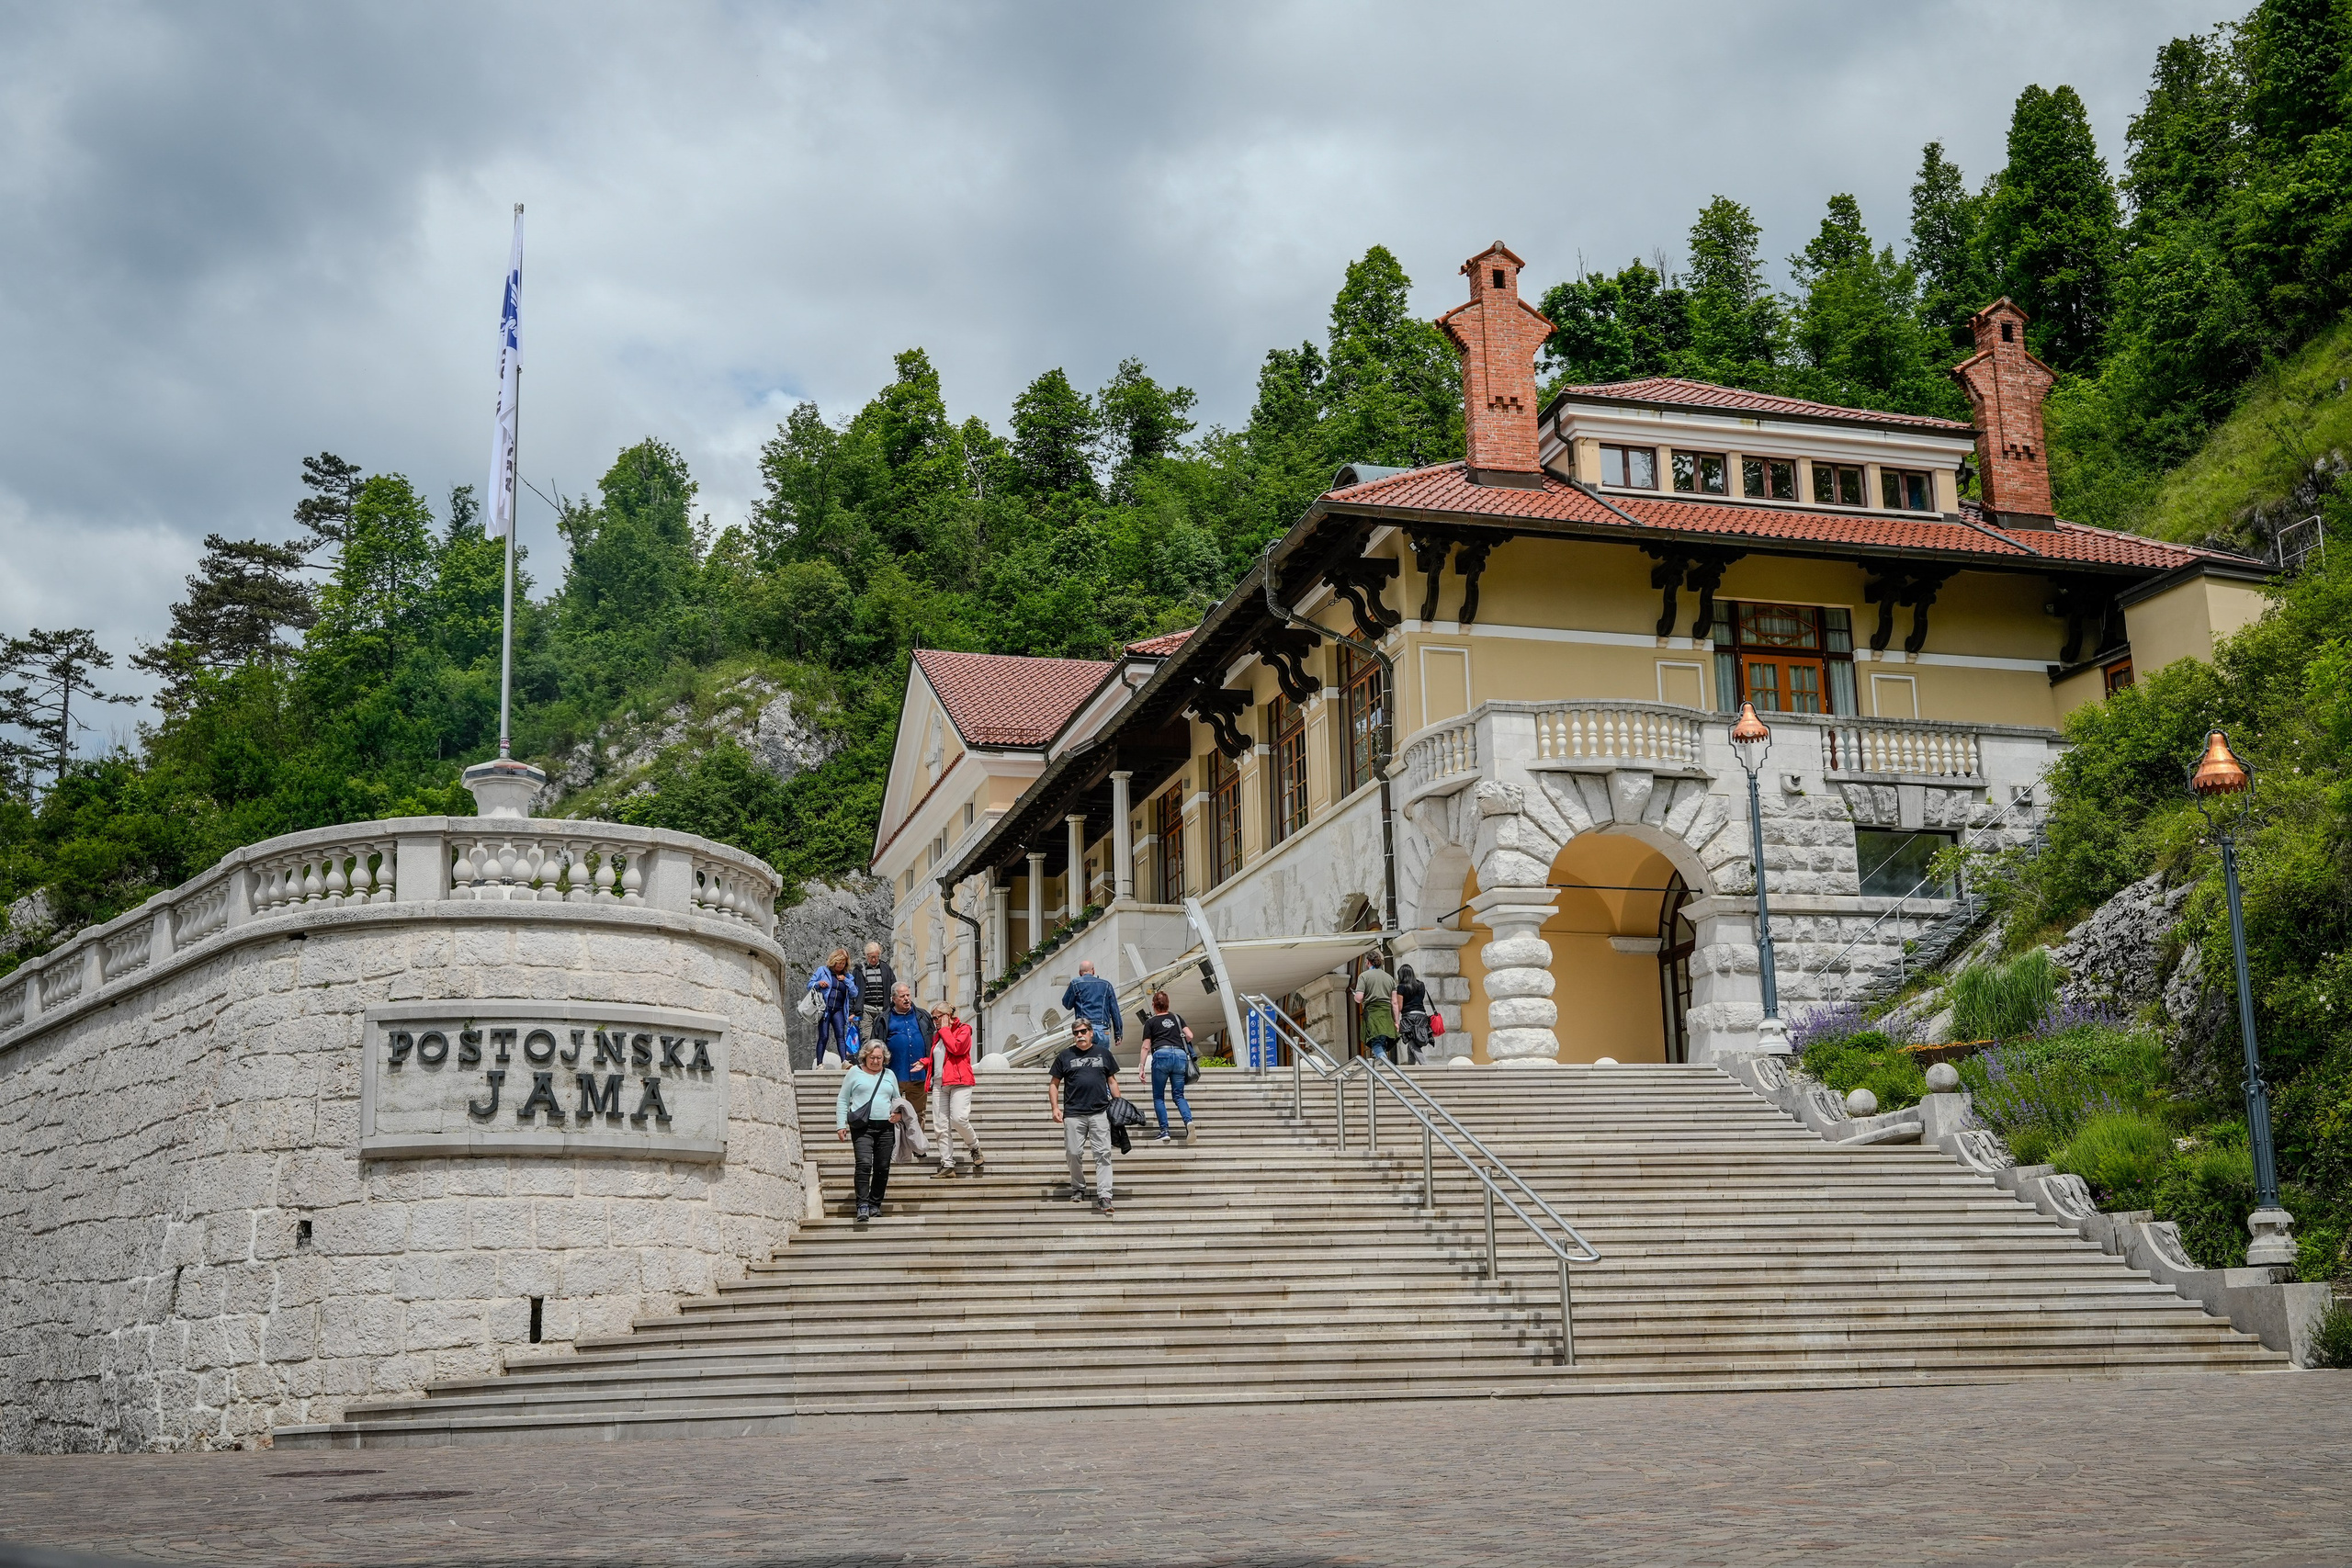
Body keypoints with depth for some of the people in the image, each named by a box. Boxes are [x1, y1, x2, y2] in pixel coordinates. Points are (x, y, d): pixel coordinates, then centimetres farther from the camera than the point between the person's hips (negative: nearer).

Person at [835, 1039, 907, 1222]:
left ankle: (875, 1204, 14)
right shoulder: (855, 1073, 8)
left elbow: (897, 1100, 27)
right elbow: (842, 1100, 9)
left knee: (882, 1168, 3)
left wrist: (898, 1113, 5)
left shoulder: (890, 1075, 17)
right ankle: (863, 1206, -18)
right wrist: (841, 1125, 0)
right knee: (864, 1164, -17)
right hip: (862, 1127, -4)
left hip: (885, 1128, 4)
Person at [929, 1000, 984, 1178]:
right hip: (939, 1084, 7)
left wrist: (945, 1029, -5)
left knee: (958, 1119, -21)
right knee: (942, 1126, -1)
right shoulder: (937, 1034, 23)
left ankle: (975, 1147, 6)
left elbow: (956, 1048, -14)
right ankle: (947, 1165, 0)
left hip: (959, 1082, -6)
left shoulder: (963, 1029, 3)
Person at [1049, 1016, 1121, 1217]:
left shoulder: (1103, 1053, 11)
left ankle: (1104, 1196, -10)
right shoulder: (1065, 1056, 9)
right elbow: (1054, 1084, 12)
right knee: (1074, 1153, 2)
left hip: (1100, 1112, 0)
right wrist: (1055, 1108, 0)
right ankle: (1078, 1189, 23)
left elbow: (1112, 1081, 16)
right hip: (1073, 1113, 0)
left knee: (1103, 1153, -7)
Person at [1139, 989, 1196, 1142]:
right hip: (1180, 1055, 3)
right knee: (1179, 1096, 7)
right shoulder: (1177, 1018, 21)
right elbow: (1189, 1036, 11)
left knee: (1158, 1097, 8)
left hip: (1161, 1056, -3)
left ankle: (1164, 1131, -2)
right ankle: (1189, 1121, -20)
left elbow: (1146, 1047, 7)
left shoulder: (1150, 1022, 12)